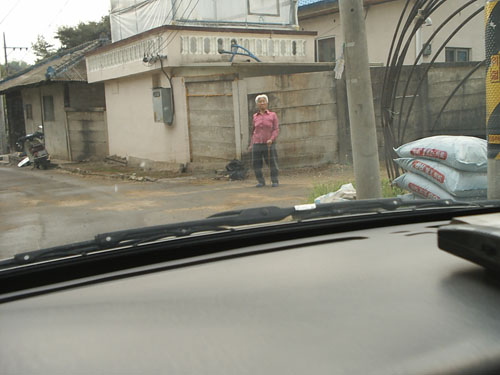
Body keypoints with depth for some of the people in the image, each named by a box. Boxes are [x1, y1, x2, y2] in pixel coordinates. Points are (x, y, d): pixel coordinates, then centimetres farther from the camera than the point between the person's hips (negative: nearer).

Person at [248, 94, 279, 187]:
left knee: (272, 163, -6)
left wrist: (271, 139, -20)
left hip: (269, 144, -2)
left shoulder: (273, 115, 2)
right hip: (257, 145, 2)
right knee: (256, 164, -2)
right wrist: (251, 145, 10)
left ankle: (275, 181, 8)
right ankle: (261, 181, 12)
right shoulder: (255, 116, 9)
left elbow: (276, 130, -3)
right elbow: (254, 131, 15)